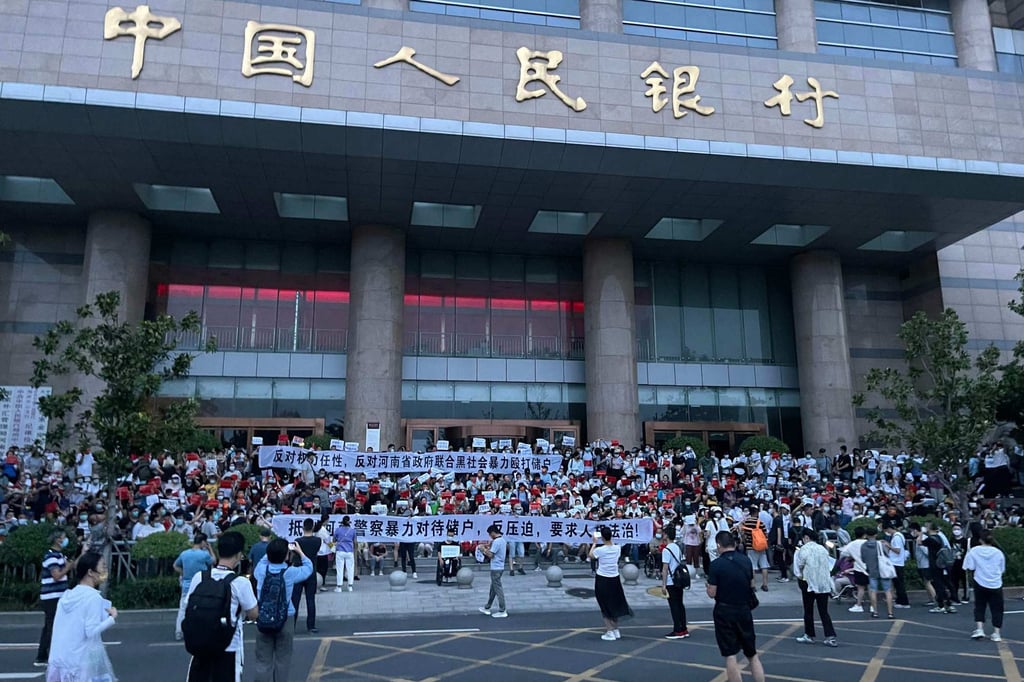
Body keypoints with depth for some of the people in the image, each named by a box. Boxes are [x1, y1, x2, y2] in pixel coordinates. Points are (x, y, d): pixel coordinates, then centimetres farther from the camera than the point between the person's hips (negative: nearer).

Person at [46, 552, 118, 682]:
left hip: (61, 661, 7)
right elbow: (91, 631, -20)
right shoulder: (93, 597, -15)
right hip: (83, 661, -7)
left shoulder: (66, 596, 8)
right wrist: (112, 618, -11)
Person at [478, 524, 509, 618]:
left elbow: (490, 555, -19)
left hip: (496, 568, -10)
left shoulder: (496, 541, -20)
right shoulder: (503, 539, 10)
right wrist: (490, 547, 12)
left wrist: (484, 549, -6)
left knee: (498, 589, -4)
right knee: (493, 588, 17)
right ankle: (487, 608, 27)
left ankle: (502, 611, 1)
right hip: (500, 567, 10)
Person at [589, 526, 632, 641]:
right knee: (614, 605, 19)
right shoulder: (617, 549, -6)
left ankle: (610, 632, 7)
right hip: (615, 579, 4)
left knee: (605, 607, 6)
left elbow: (591, 556, 3)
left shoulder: (599, 550, -17)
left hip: (602, 580, -4)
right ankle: (616, 630, 26)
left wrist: (594, 543, 11)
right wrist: (609, 541, 19)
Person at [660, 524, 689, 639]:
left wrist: (663, 584, -14)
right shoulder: (677, 547, 8)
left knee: (674, 606, -1)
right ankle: (684, 630, 17)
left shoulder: (666, 550, -17)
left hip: (671, 582, -8)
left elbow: (665, 569, -18)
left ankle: (677, 631, 3)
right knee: (680, 605, 13)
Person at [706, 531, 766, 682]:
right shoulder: (746, 561, -1)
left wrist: (708, 586, 8)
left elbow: (712, 593, -12)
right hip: (744, 610, 4)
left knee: (730, 656, 4)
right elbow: (752, 586, 9)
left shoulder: (715, 564, -14)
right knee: (752, 655, 16)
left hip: (724, 612, -4)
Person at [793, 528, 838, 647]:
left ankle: (809, 635, 18)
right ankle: (830, 637, 0)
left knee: (808, 611, 9)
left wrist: (800, 576, 9)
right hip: (824, 584, 5)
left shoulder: (804, 549, -8)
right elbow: (829, 566, 12)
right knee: (824, 611, 8)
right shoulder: (823, 549, 8)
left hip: (809, 583, -5)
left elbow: (799, 566, -8)